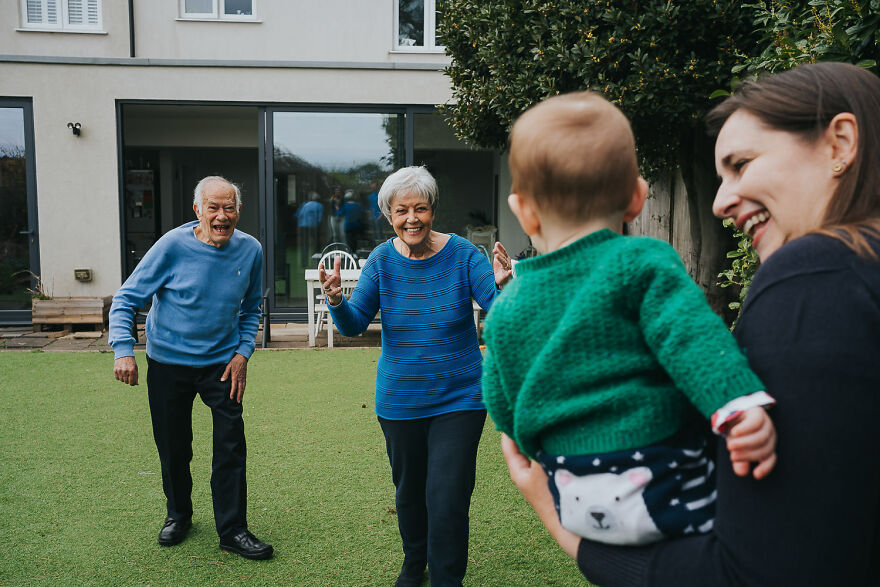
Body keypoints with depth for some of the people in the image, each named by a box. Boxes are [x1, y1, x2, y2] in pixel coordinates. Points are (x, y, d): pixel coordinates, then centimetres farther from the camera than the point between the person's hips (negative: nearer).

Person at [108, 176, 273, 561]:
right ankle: (178, 514, 35)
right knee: (172, 446, 11)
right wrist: (123, 350, -24)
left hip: (222, 362, 2)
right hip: (168, 362, -1)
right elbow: (126, 299, -11)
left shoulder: (250, 250, -6)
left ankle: (232, 529, 11)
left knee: (231, 445, -3)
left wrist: (243, 353, -1)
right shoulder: (173, 246, -16)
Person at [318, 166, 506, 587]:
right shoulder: (382, 260, -5)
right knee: (408, 489, 19)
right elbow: (354, 325, -8)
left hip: (458, 399, -2)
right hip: (399, 401, 3)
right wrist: (336, 301, -29)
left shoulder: (461, 254, -11)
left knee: (447, 497, -4)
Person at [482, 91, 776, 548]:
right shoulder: (643, 264, -8)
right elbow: (691, 337, -24)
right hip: (666, 493, -4)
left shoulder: (505, 308, 5)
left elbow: (502, 407, 14)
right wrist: (742, 404, -29)